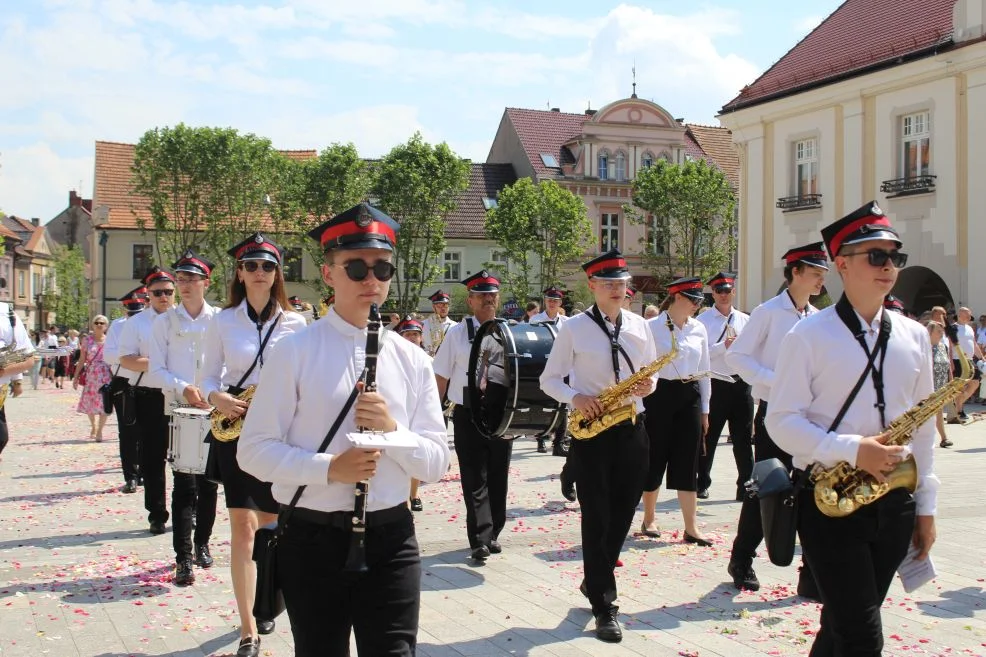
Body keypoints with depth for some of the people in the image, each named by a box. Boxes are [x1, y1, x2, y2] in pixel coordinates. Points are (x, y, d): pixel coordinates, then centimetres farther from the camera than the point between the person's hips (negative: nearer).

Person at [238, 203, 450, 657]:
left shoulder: (412, 359, 5)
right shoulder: (294, 352, -5)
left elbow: (436, 462, 5)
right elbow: (254, 451, -7)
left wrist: (393, 429, -14)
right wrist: (329, 468, -20)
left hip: (391, 538, 2)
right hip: (312, 539, -2)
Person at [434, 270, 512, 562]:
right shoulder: (457, 333, -2)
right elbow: (441, 376, 1)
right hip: (468, 415, -3)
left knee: (498, 478, 11)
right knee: (475, 480, -2)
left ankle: (492, 534, 23)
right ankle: (480, 540, -3)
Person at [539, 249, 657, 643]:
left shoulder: (640, 327, 7)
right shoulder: (573, 328, -5)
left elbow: (651, 374, 16)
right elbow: (549, 379, 0)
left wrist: (647, 385, -7)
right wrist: (575, 398, -18)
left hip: (632, 429, 4)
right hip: (590, 430, -4)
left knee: (622, 515, 11)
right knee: (597, 518, -3)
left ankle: (595, 581, 33)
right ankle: (604, 605, 7)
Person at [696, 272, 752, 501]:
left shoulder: (745, 320, 11)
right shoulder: (703, 320, -2)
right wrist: (723, 346, -21)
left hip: (741, 383, 3)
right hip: (715, 385, -3)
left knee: (743, 438, 7)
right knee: (708, 437, 7)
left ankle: (746, 487, 14)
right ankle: (702, 484, 20)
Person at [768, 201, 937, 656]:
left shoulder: (914, 337, 9)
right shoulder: (809, 336, -6)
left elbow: (922, 426, 13)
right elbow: (782, 420, -9)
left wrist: (925, 506, 12)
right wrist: (850, 449, -22)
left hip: (893, 504, 5)